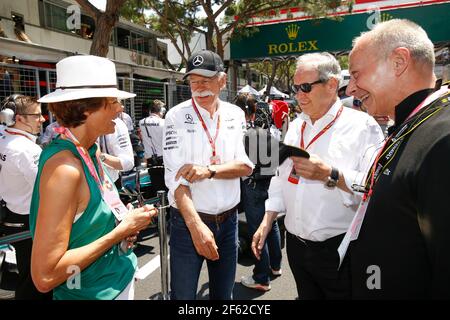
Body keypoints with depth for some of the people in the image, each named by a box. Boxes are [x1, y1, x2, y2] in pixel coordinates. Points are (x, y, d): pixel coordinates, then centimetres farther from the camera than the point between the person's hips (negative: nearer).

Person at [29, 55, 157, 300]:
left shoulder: (88, 152, -2)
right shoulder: (65, 167, -27)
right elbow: (44, 276, -27)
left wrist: (125, 223, -5)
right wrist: (122, 230, -22)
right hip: (92, 291, -8)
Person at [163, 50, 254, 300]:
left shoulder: (235, 115, 3)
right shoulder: (177, 116, -8)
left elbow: (246, 166, -3)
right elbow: (175, 176, -16)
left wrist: (209, 171, -20)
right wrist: (196, 225, -23)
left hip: (228, 220, 3)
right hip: (188, 221, -3)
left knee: (223, 293, 19)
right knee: (183, 294, 8)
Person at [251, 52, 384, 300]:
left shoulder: (361, 126, -11)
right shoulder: (295, 127, 8)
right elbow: (281, 178, 12)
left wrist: (330, 175, -31)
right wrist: (266, 223, 8)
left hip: (338, 249, -5)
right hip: (296, 244, 6)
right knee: (307, 294, 20)